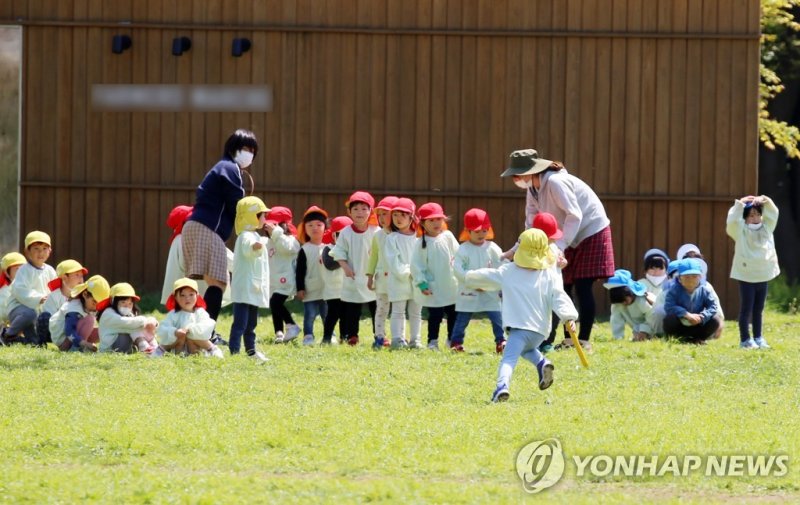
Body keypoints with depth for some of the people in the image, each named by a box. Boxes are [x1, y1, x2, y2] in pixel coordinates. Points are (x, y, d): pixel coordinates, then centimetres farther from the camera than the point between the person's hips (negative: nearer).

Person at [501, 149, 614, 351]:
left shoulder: (555, 182, -25)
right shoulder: (533, 189, 2)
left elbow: (574, 215, -27)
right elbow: (532, 222, 7)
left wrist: (559, 247, -29)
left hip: (591, 232, -9)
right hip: (571, 238, 9)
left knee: (583, 287, -10)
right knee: (563, 287, 6)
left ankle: (584, 340, -8)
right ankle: (569, 339, 11)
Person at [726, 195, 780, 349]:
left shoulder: (766, 228, 7)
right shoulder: (741, 231, -8)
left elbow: (773, 214, 3)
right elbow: (732, 221, -24)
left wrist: (766, 202, -13)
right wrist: (740, 204, -24)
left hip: (763, 274, 5)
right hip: (746, 276, -5)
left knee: (759, 309, 13)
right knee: (746, 308, -1)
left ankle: (758, 337, 21)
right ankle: (745, 339, 2)